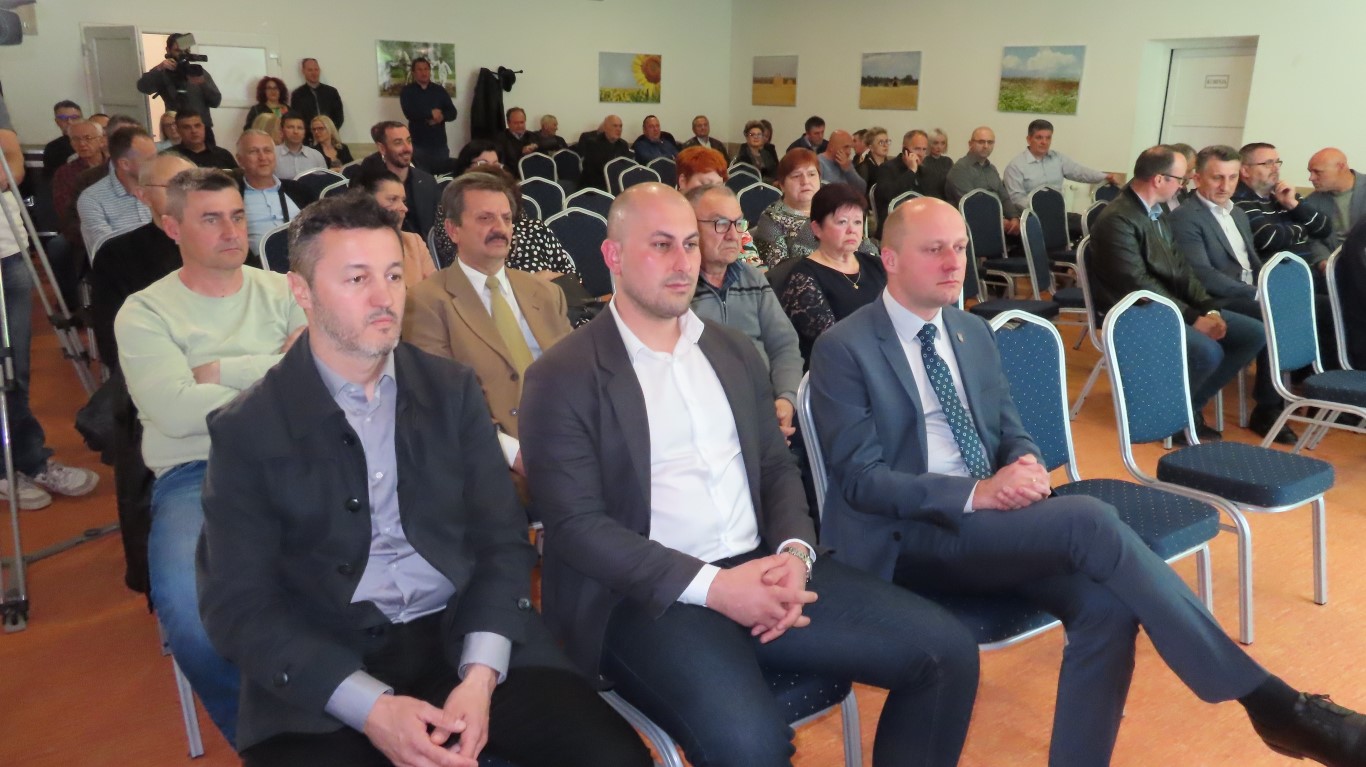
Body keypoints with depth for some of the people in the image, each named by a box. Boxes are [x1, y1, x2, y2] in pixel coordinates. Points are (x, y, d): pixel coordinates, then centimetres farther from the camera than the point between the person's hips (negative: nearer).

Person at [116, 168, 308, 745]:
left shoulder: (282, 292, 14)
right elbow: (176, 411, -10)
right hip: (196, 474, -1)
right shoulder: (145, 311, 6)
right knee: (190, 610, -30)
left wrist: (219, 372, -5)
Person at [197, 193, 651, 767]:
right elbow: (239, 606, -4)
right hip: (327, 666, -1)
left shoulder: (452, 390, 6)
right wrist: (370, 707, -16)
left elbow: (503, 540, 4)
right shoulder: (246, 431, -1)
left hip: (464, 635, 2)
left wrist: (479, 675, -12)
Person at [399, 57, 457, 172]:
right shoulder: (407, 91, 2)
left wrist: (441, 116, -18)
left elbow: (452, 113, 3)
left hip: (440, 144, 3)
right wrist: (431, 113, -11)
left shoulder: (439, 90, 10)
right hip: (419, 145, -2)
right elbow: (409, 113, -13)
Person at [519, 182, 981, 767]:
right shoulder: (563, 377, -5)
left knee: (945, 650, -5)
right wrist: (712, 585, -19)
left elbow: (777, 467, 15)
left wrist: (795, 552, -7)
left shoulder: (735, 352, 15)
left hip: (761, 568, 6)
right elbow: (576, 526, -11)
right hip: (649, 596, -6)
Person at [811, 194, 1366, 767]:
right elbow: (860, 477, -13)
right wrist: (974, 493, -25)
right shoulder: (844, 348, -7)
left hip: (991, 519, 7)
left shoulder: (973, 332, 14)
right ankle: (1266, 699, -17)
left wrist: (1025, 465, -9)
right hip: (909, 537, -6)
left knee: (1106, 607, -22)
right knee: (1089, 520, -27)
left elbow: (1009, 431, 18)